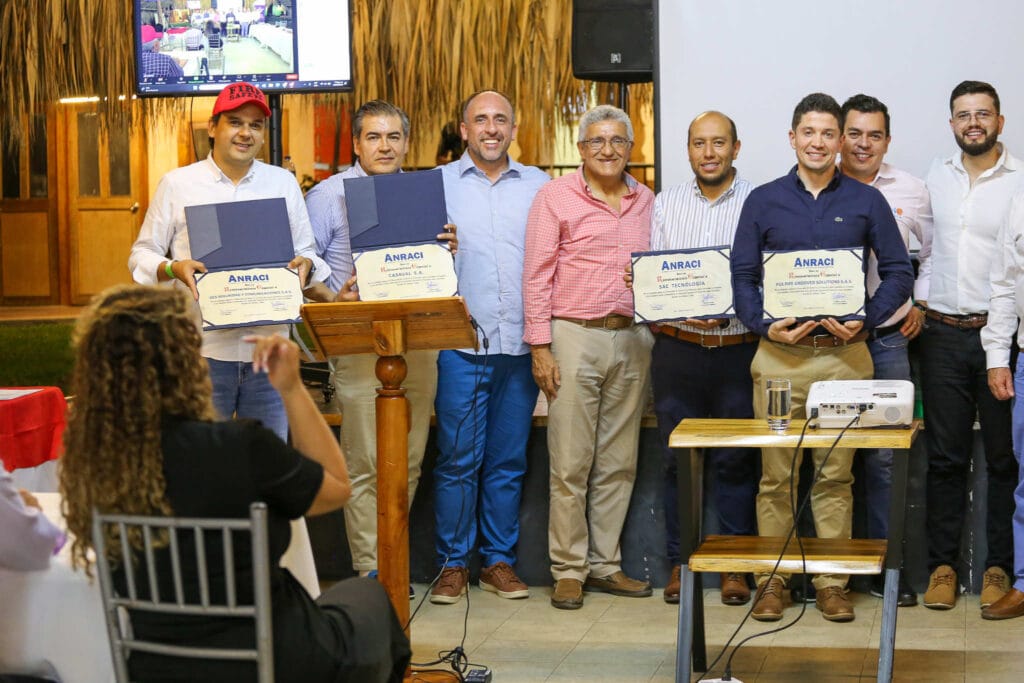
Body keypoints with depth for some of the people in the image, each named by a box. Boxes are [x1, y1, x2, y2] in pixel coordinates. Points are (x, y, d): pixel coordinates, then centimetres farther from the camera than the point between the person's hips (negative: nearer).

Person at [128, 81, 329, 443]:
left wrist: (305, 265, -7)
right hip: (202, 349, -2)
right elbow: (142, 254, 8)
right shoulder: (177, 183, 6)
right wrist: (174, 269, -14)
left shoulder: (284, 182, 13)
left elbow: (306, 250, 17)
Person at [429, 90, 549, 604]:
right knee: (457, 458, -1)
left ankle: (499, 561, 16)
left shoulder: (539, 186, 12)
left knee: (508, 460, 7)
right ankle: (453, 563, 9)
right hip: (460, 343, -2)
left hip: (520, 343, 2)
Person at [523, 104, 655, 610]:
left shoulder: (645, 201, 13)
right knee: (571, 463, -3)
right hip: (575, 336, -4)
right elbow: (537, 275, -3)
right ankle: (568, 570, 6)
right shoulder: (555, 196, 0)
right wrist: (540, 348, -9)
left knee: (619, 462, 8)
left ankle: (605, 564, 17)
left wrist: (656, 335, 9)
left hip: (632, 340, 5)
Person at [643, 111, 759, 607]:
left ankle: (735, 566, 13)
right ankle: (680, 562, 16)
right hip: (677, 348, 2)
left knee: (736, 461, 3)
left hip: (738, 350, -2)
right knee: (676, 458, 6)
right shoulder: (665, 204, 10)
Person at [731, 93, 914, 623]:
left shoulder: (866, 202, 7)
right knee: (775, 474, 3)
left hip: (844, 355, 0)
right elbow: (741, 275, 6)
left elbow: (899, 272, 7)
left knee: (836, 474, 4)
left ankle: (832, 582, 12)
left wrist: (866, 320, -8)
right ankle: (771, 579, 12)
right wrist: (764, 325, -10)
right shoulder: (763, 201, 7)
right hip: (778, 356, 0)